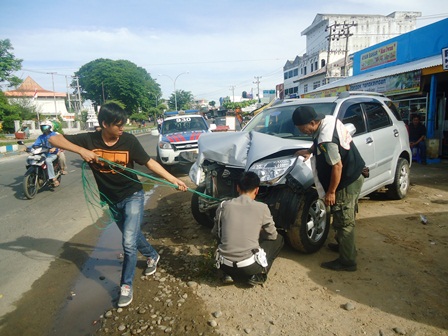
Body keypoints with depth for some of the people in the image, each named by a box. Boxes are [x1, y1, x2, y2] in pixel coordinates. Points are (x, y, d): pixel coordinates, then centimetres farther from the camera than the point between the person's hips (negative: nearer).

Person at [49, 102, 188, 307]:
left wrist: (173, 180, -16)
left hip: (133, 196, -3)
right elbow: (54, 138, -13)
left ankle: (126, 286, 11)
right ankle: (152, 256, 50)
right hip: (112, 200, 3)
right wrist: (81, 150, -29)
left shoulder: (128, 140, -15)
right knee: (132, 236, 22)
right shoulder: (90, 140, -12)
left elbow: (149, 162, -11)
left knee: (129, 242, -9)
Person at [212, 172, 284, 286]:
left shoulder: (224, 206, 2)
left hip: (225, 265, 3)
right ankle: (257, 276, 10)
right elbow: (272, 235, 9)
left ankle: (229, 274, 18)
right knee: (278, 239, 20)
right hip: (249, 267, -3)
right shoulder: (262, 208, -5)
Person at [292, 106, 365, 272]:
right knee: (345, 219, 24)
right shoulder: (329, 119, -1)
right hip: (354, 176, 10)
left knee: (343, 222, 2)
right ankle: (343, 244, 42)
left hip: (347, 183, -10)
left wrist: (330, 192, -17)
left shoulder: (326, 140, -30)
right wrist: (310, 151, 11)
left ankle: (347, 261, 14)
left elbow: (337, 166, -27)